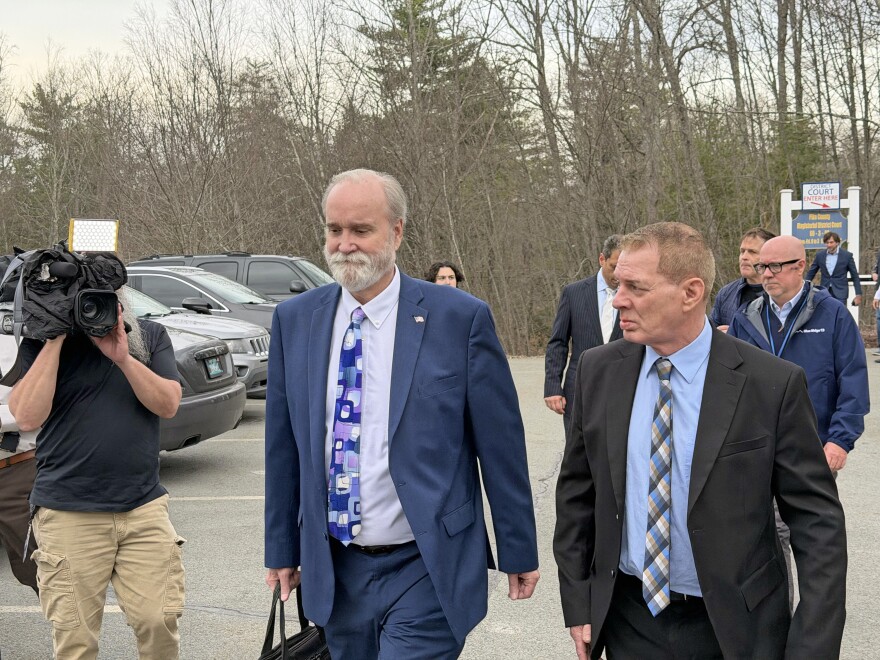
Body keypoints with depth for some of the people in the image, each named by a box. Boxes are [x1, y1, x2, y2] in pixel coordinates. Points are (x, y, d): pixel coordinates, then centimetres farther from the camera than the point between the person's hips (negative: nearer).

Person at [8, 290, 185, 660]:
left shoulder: (150, 336, 9)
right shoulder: (41, 342, 1)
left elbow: (168, 404, -3)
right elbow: (27, 418, -12)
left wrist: (123, 358, -15)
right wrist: (55, 341, -13)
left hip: (144, 507, 2)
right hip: (68, 514, -2)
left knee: (159, 622, -2)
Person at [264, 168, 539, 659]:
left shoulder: (460, 318, -9)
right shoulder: (295, 320, 2)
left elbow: (501, 446, -5)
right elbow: (283, 446, 8)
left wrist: (519, 552, 0)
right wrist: (283, 548, 11)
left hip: (426, 570, -4)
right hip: (335, 570, 4)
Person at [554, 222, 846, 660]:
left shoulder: (772, 384, -14)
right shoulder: (599, 371, -3)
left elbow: (818, 525, -11)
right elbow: (576, 492, 7)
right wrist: (577, 605, 6)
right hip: (629, 621, 3)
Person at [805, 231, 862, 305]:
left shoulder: (847, 255, -3)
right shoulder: (819, 255, 4)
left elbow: (855, 276, 1)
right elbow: (811, 273, 13)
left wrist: (858, 295, -2)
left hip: (840, 294, -3)